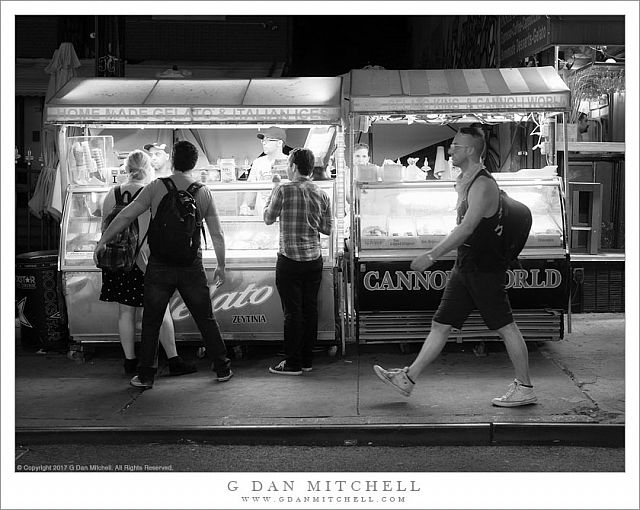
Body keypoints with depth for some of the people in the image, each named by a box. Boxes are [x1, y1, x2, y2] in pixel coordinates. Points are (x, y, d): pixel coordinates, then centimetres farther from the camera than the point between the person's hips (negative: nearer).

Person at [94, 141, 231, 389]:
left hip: (159, 264, -1)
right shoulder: (204, 192, 2)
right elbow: (217, 235, 5)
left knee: (151, 322, 9)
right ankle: (222, 369, 20)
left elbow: (126, 215, -6)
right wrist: (221, 267, 15)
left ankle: (146, 376, 12)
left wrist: (102, 241, 4)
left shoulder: (156, 187, -3)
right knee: (206, 319, 13)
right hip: (192, 265, 2)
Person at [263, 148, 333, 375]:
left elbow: (268, 218, 2)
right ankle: (307, 360, 17)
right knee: (310, 309, 10)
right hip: (314, 260, 5)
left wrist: (274, 190, 12)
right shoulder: (322, 194, 4)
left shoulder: (284, 190, -11)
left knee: (293, 312, 0)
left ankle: (293, 363, 5)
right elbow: (327, 229, 10)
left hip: (290, 260, -5)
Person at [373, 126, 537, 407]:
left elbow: (466, 228, -25)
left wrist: (432, 255, -26)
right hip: (465, 266, 9)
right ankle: (408, 378, 14)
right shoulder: (464, 181, 14)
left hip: (485, 268, -9)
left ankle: (524, 388, 12)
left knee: (506, 327, 1)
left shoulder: (483, 185, -17)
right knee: (440, 324, 10)